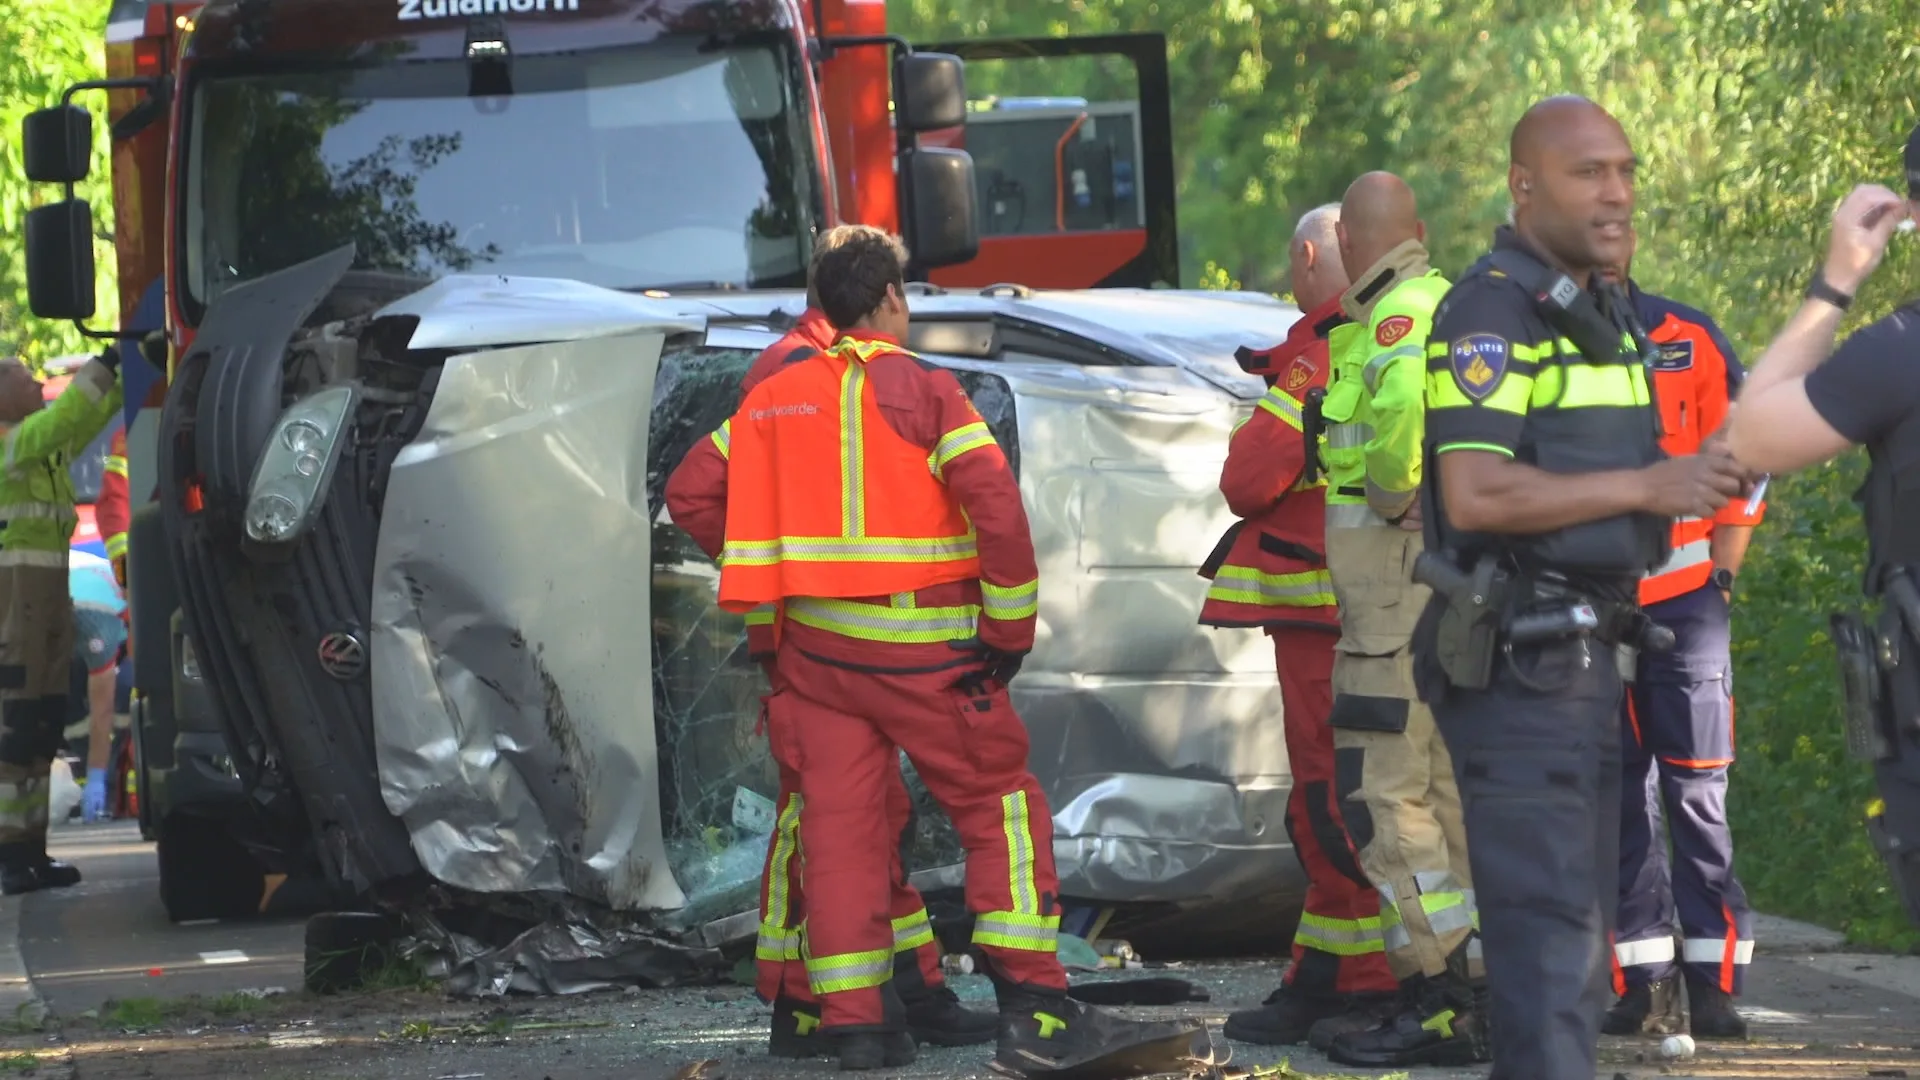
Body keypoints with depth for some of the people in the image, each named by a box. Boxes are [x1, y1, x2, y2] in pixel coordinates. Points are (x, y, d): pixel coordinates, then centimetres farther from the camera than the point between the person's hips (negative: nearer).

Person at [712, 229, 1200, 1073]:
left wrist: (757, 605, 12)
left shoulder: (772, 398, 8)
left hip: (814, 645, 5)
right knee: (1001, 807, 2)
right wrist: (1013, 623, -8)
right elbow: (993, 499, -17)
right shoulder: (922, 390, -8)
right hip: (922, 646, -5)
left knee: (839, 823, 8)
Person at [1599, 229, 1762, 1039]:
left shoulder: (1691, 343, 4)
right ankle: (1643, 985, 6)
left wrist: (1718, 579, 1)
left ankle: (1714, 985, -3)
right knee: (1616, 797, 3)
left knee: (1696, 793, -4)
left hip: (1681, 603, -1)